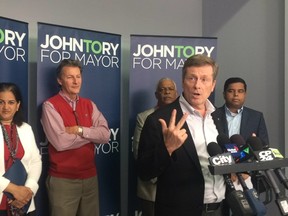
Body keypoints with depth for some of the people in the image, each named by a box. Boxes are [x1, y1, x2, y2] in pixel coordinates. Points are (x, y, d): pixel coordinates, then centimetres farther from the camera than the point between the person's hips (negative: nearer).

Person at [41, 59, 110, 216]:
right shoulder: (50, 106, -8)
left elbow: (105, 135, -4)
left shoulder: (89, 105, 8)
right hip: (62, 180, -5)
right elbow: (60, 142, -20)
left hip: (90, 177, 5)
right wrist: (92, 133, -9)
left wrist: (79, 130, -17)